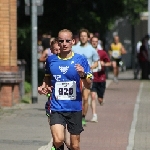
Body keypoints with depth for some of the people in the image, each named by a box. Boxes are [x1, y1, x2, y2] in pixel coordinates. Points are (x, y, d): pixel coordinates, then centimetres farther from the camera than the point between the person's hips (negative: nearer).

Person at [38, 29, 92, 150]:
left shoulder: (80, 60, -1)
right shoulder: (51, 60, 4)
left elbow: (88, 86, 1)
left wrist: (83, 75, -18)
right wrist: (44, 87, 4)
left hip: (75, 108, 0)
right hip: (57, 108, 0)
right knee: (58, 140, -22)